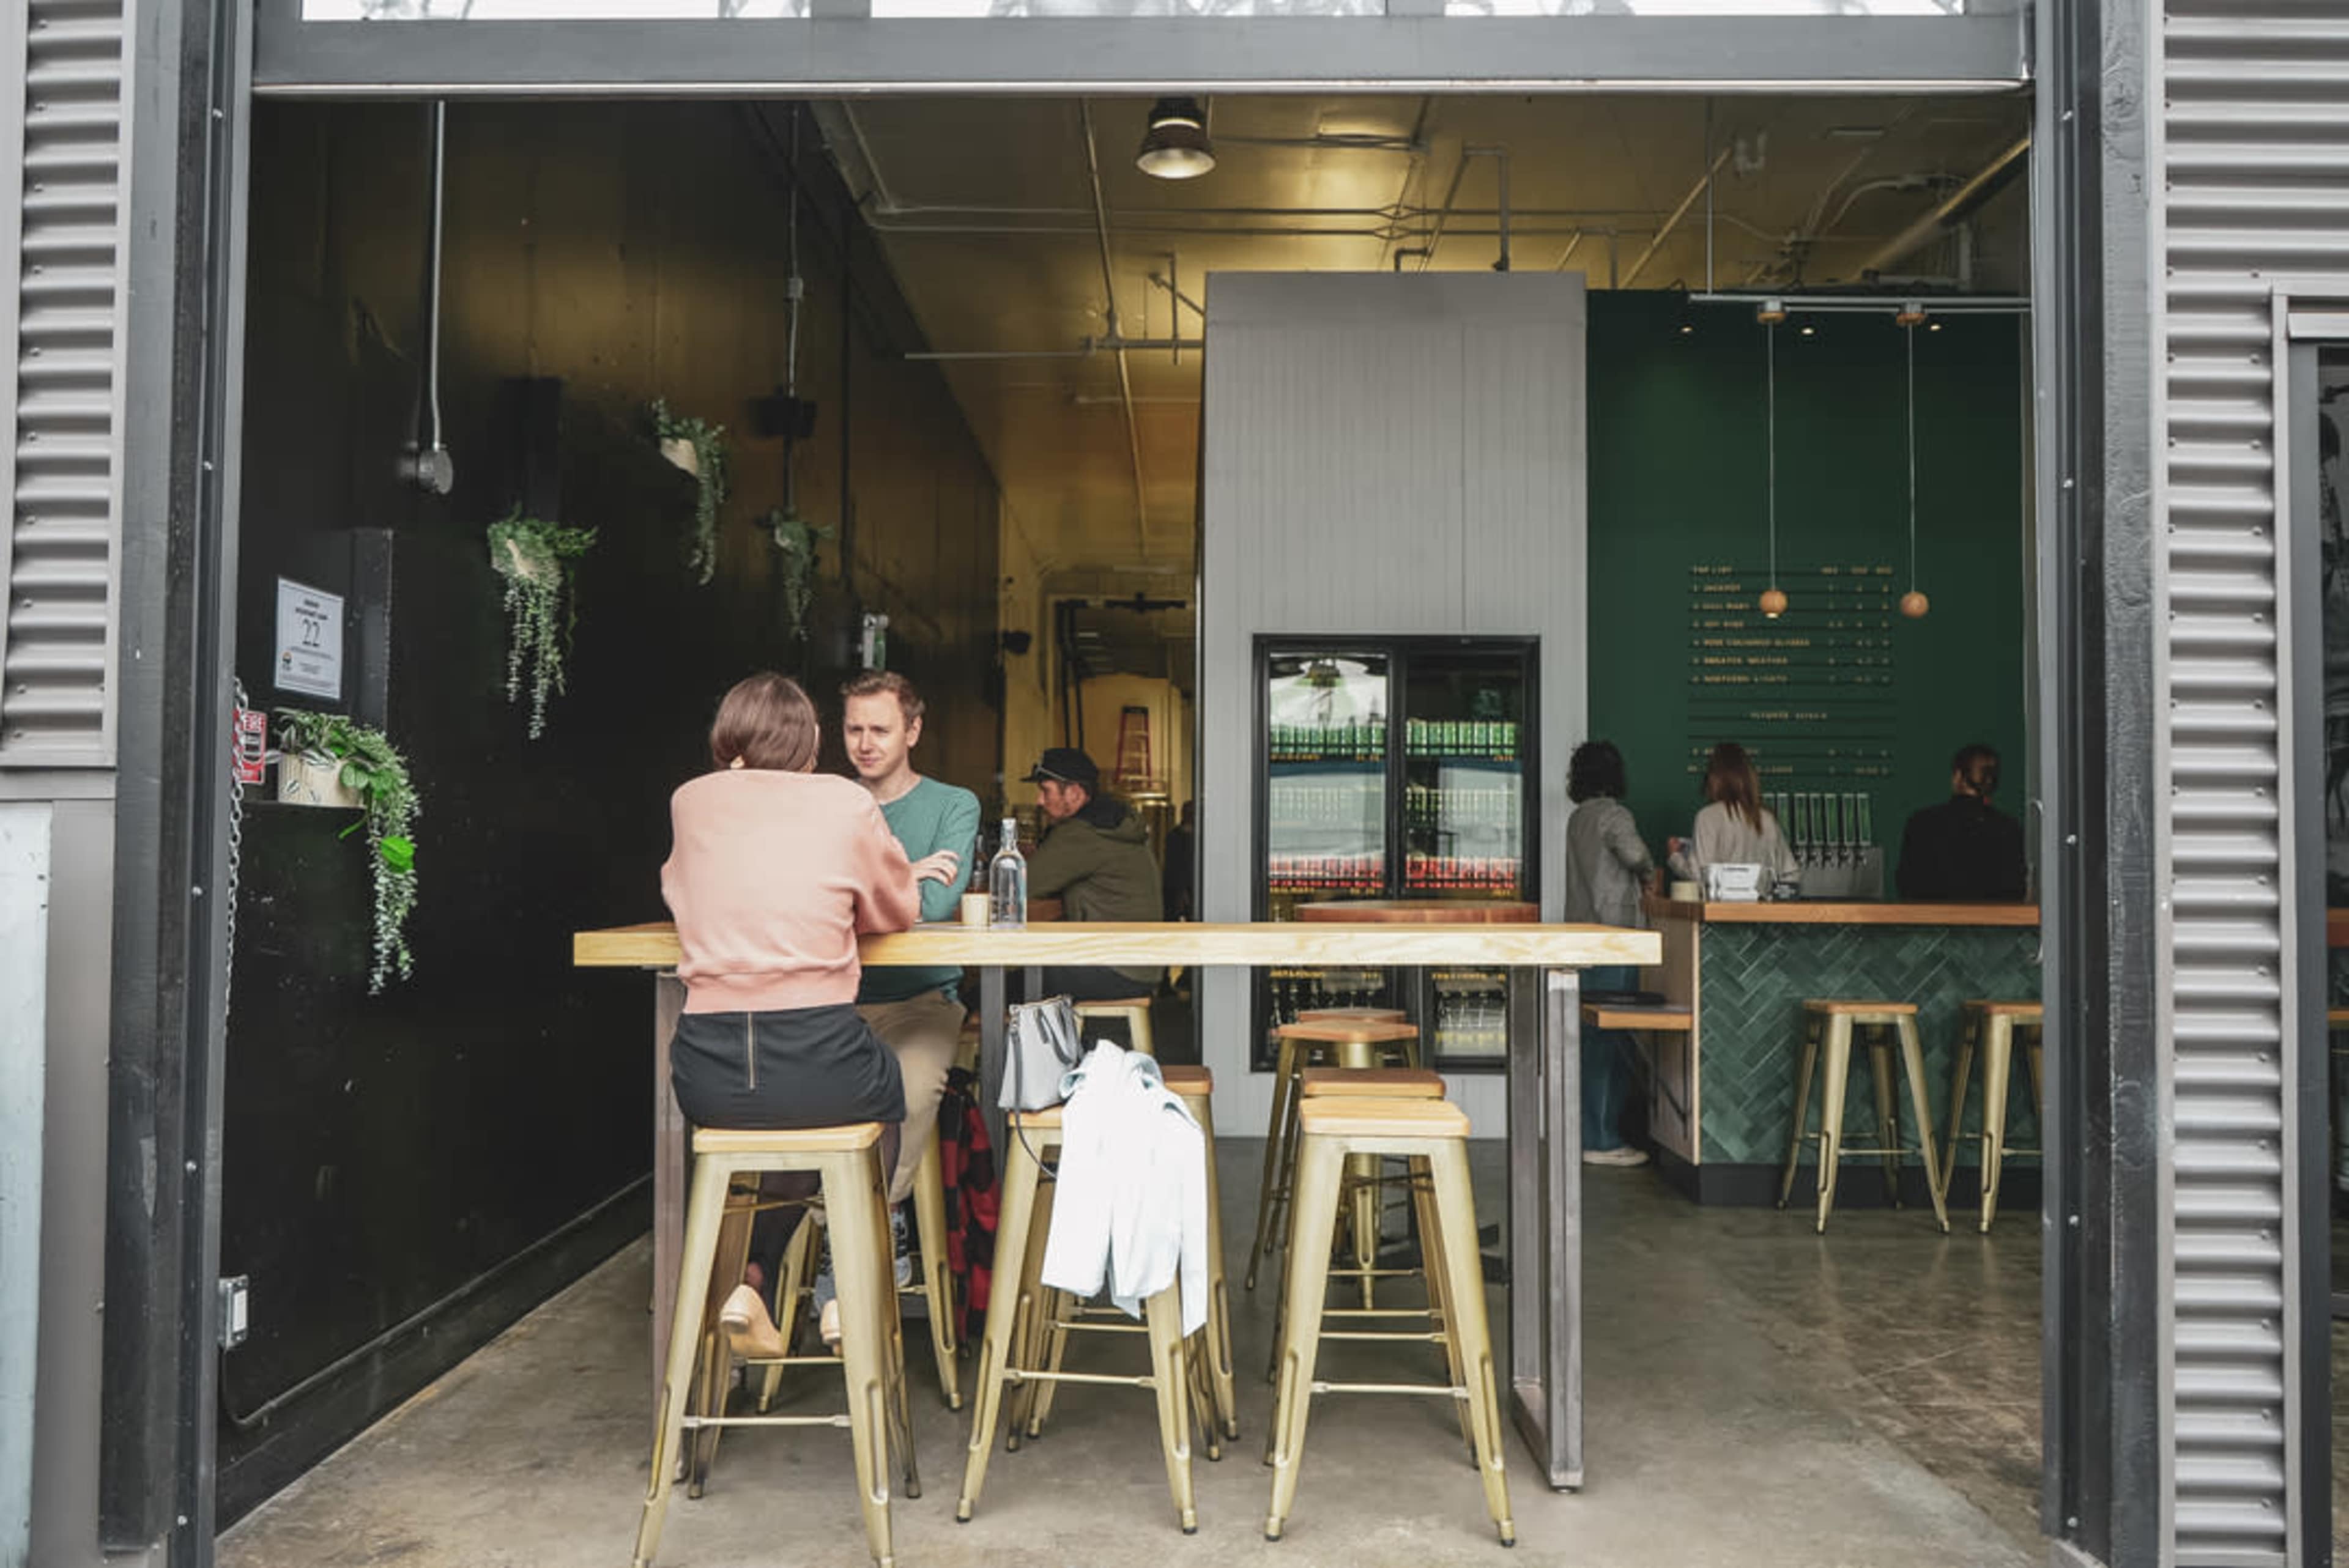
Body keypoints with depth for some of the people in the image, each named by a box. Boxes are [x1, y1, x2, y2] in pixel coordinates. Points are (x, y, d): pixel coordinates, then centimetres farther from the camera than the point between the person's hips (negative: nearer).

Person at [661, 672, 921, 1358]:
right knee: (886, 1093, 32)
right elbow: (899, 911, 16)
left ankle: (753, 1278, 20)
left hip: (706, 1074, 3)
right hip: (818, 1061, -2)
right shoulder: (846, 802, 2)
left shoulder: (690, 800, 9)